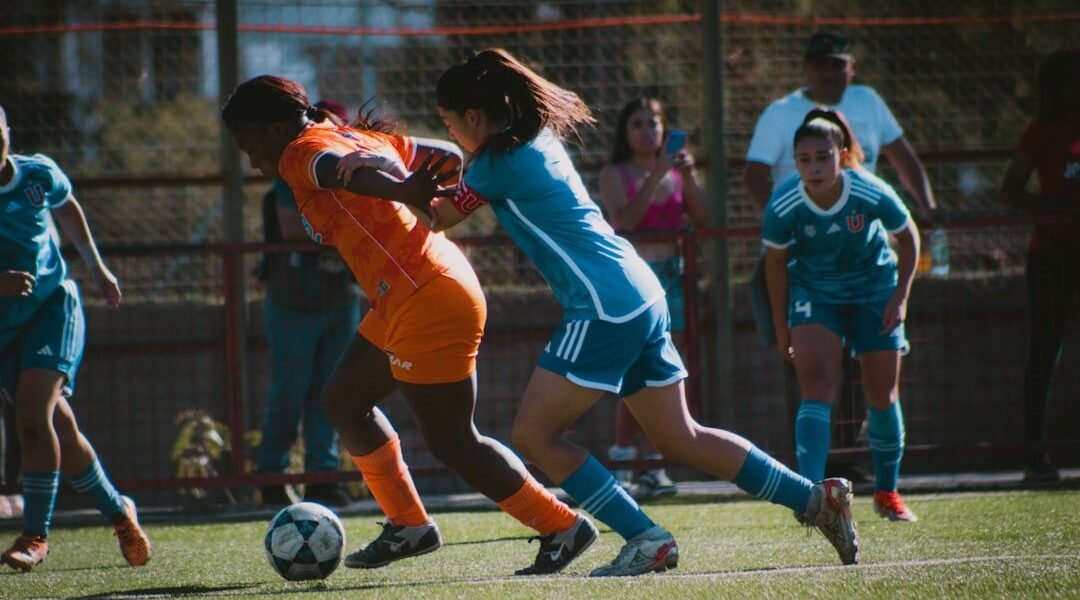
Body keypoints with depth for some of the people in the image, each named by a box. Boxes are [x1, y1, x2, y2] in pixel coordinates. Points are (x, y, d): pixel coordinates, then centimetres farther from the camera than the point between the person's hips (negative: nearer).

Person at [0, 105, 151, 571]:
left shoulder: (38, 175, -9)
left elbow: (67, 209, 15)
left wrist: (97, 268, 23)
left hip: (52, 306, -1)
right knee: (58, 428, 6)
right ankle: (118, 512, 28)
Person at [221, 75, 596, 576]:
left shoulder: (303, 153, -11)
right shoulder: (361, 136, 16)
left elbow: (343, 170, -35)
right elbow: (446, 156, 21)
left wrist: (400, 191, -53)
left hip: (428, 304, -10)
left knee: (451, 443, -2)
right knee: (343, 400, 20)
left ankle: (562, 529, 6)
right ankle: (408, 525, 27)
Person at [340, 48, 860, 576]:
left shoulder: (500, 161, -10)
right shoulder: (538, 140, 16)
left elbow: (438, 217, 0)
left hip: (605, 309, -9)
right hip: (642, 298, 9)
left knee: (534, 435, -4)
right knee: (680, 439, 14)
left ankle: (647, 541, -6)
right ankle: (818, 498, 13)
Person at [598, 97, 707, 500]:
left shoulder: (675, 172, 12)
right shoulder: (615, 175, 2)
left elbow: (701, 221, 2)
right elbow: (624, 219, -15)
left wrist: (688, 176, -9)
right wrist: (656, 175, -19)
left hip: (670, 277, 4)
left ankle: (653, 467, 2)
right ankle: (621, 463, -3)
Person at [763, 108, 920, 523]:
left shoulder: (871, 194, -26)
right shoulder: (783, 205, -25)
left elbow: (908, 238, -5)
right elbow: (776, 263, -7)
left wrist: (900, 297, -11)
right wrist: (781, 328, -1)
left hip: (874, 289, 1)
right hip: (814, 291, -1)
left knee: (882, 397, 4)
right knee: (817, 390, -19)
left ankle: (886, 492, 25)